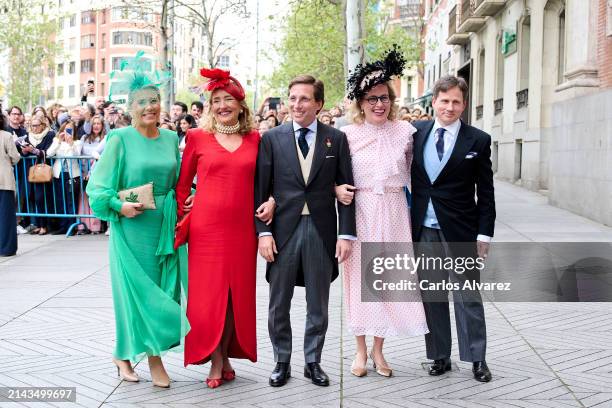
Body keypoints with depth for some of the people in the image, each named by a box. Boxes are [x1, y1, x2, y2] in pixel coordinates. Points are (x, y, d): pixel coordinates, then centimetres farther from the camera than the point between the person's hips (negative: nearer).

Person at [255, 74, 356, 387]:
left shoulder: (336, 139, 2)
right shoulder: (272, 138, 1)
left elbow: (345, 189, 1)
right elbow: (261, 189, 0)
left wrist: (346, 234, -5)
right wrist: (263, 232, -7)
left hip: (321, 230, 0)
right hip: (283, 230, 0)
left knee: (318, 305, 11)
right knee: (278, 304, 9)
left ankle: (313, 361, 26)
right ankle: (281, 362, 25)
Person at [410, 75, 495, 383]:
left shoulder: (478, 140, -3)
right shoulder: (416, 132, 3)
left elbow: (486, 193, -2)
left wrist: (484, 233, -6)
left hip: (460, 231, -3)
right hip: (424, 229, 3)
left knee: (467, 295, 3)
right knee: (432, 295, 10)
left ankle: (476, 358, 13)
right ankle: (440, 356, 21)